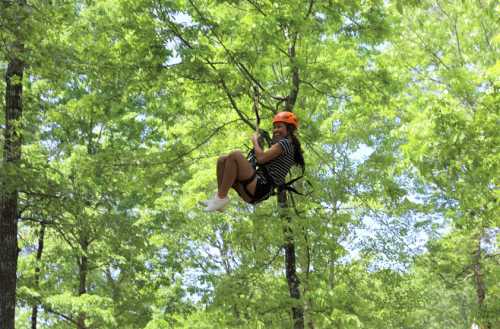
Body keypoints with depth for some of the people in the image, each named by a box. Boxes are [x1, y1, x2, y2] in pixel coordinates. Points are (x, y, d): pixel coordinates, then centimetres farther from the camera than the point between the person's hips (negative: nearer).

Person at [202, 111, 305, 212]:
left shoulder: (285, 143, -4)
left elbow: (261, 158, -15)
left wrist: (255, 141, 2)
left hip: (260, 189, -10)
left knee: (235, 155, -25)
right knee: (222, 160, 9)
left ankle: (221, 198, -22)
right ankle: (220, 197, -6)